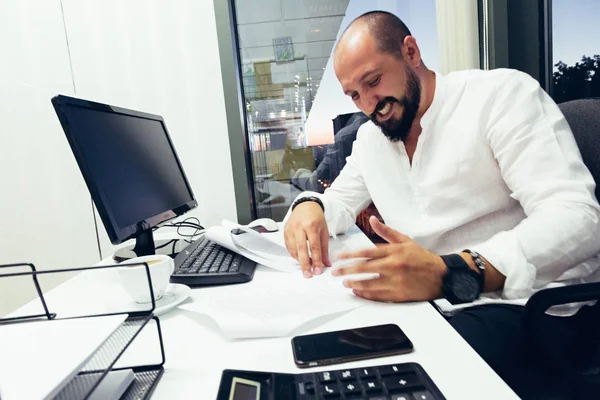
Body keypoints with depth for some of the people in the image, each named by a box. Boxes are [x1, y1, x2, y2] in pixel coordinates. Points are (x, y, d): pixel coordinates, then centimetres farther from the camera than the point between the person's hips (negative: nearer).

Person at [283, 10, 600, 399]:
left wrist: (450, 275, -35)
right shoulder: (369, 138, 11)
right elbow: (341, 201, 17)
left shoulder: (502, 93, -10)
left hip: (523, 305, -5)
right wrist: (309, 206, -9)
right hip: (428, 301, 6)